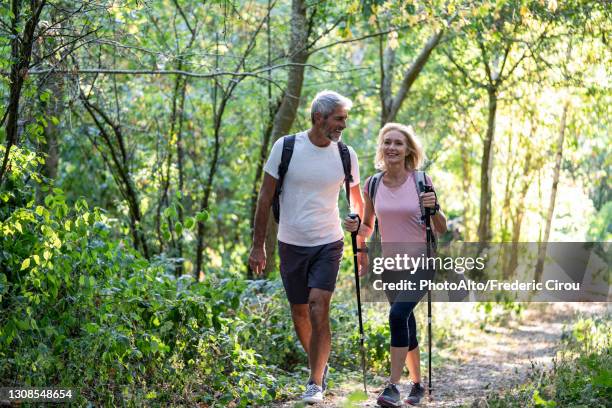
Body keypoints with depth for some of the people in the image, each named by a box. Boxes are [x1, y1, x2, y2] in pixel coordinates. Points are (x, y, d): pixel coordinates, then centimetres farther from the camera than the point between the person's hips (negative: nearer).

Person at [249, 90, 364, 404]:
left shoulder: (345, 155, -2)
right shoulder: (286, 147, -7)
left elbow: (358, 201, 12)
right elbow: (266, 197, -1)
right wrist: (258, 246, -2)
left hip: (328, 243, -1)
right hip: (292, 245, 1)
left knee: (318, 309, -15)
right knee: (300, 314, 10)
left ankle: (316, 383, -6)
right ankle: (319, 364, 35)